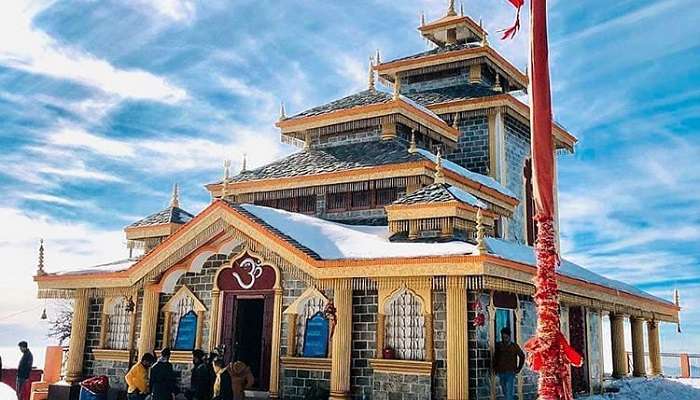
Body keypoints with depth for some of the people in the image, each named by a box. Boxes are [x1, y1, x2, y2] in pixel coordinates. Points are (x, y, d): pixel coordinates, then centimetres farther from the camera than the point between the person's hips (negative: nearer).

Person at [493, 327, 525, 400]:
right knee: (505, 393, 11)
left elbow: (522, 356, 6)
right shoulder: (498, 345, 2)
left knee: (509, 393, -12)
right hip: (501, 373, 3)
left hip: (511, 373, -3)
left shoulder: (514, 346, -5)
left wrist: (518, 368, 3)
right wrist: (495, 368, 10)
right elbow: (495, 358, 16)